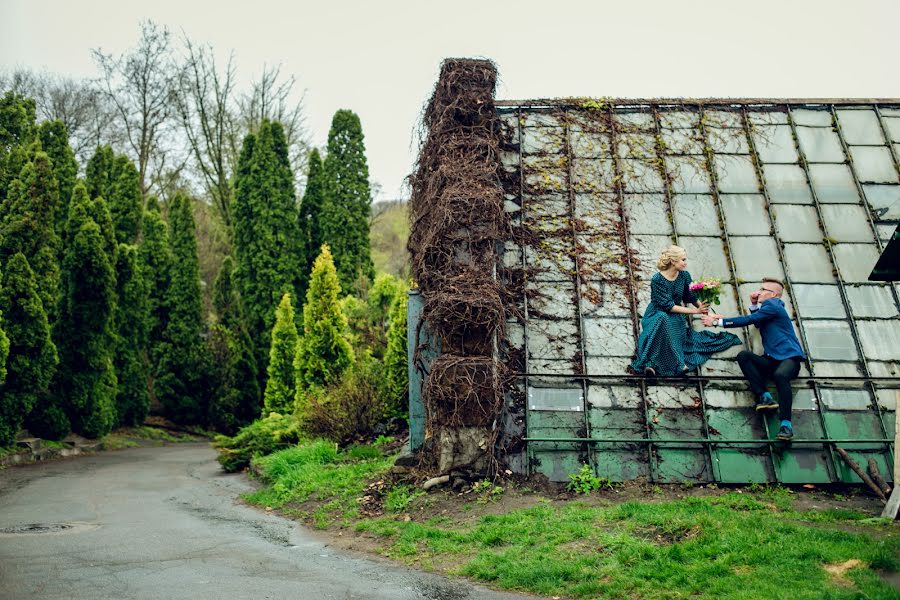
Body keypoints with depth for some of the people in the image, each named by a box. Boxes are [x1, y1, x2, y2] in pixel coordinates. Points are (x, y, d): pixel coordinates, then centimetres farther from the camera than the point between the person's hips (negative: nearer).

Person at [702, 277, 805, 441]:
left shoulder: (772, 306, -7)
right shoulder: (767, 308, 21)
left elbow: (747, 320, -14)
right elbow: (757, 322, 37)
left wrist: (717, 322, -11)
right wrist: (754, 304, 20)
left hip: (789, 356, -9)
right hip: (771, 360, 9)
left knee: (780, 375, -40)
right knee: (743, 356, -17)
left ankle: (786, 424, -34)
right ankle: (765, 397, -24)